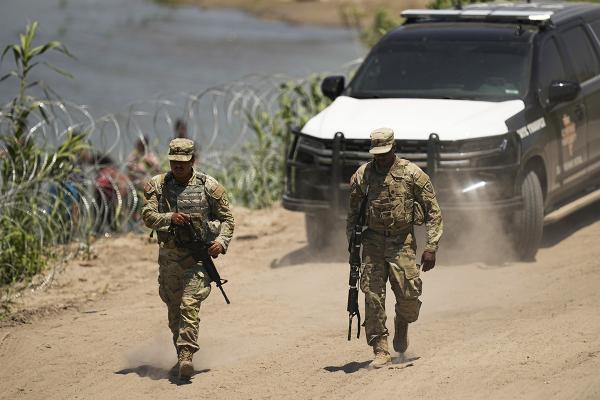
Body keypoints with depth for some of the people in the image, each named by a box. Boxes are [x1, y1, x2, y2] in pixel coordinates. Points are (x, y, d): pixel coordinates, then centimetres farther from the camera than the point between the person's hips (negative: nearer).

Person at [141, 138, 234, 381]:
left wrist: (221, 241, -12)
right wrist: (170, 218, -23)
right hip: (169, 256, 3)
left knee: (190, 305, -17)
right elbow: (148, 216, -4)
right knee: (174, 309, 12)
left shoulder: (208, 186, 0)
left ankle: (186, 356, -24)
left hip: (198, 257, -3)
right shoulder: (158, 185, 4)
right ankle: (181, 355, 28)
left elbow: (227, 218, 5)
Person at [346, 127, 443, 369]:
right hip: (373, 242, 2)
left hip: (402, 242, -2)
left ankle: (402, 324, 26)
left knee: (409, 294, -8)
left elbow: (433, 212, -1)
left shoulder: (412, 174, -4)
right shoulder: (362, 176, 4)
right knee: (373, 297, -6)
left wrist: (431, 247, -8)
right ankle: (380, 351, -1)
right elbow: (353, 213, 15)